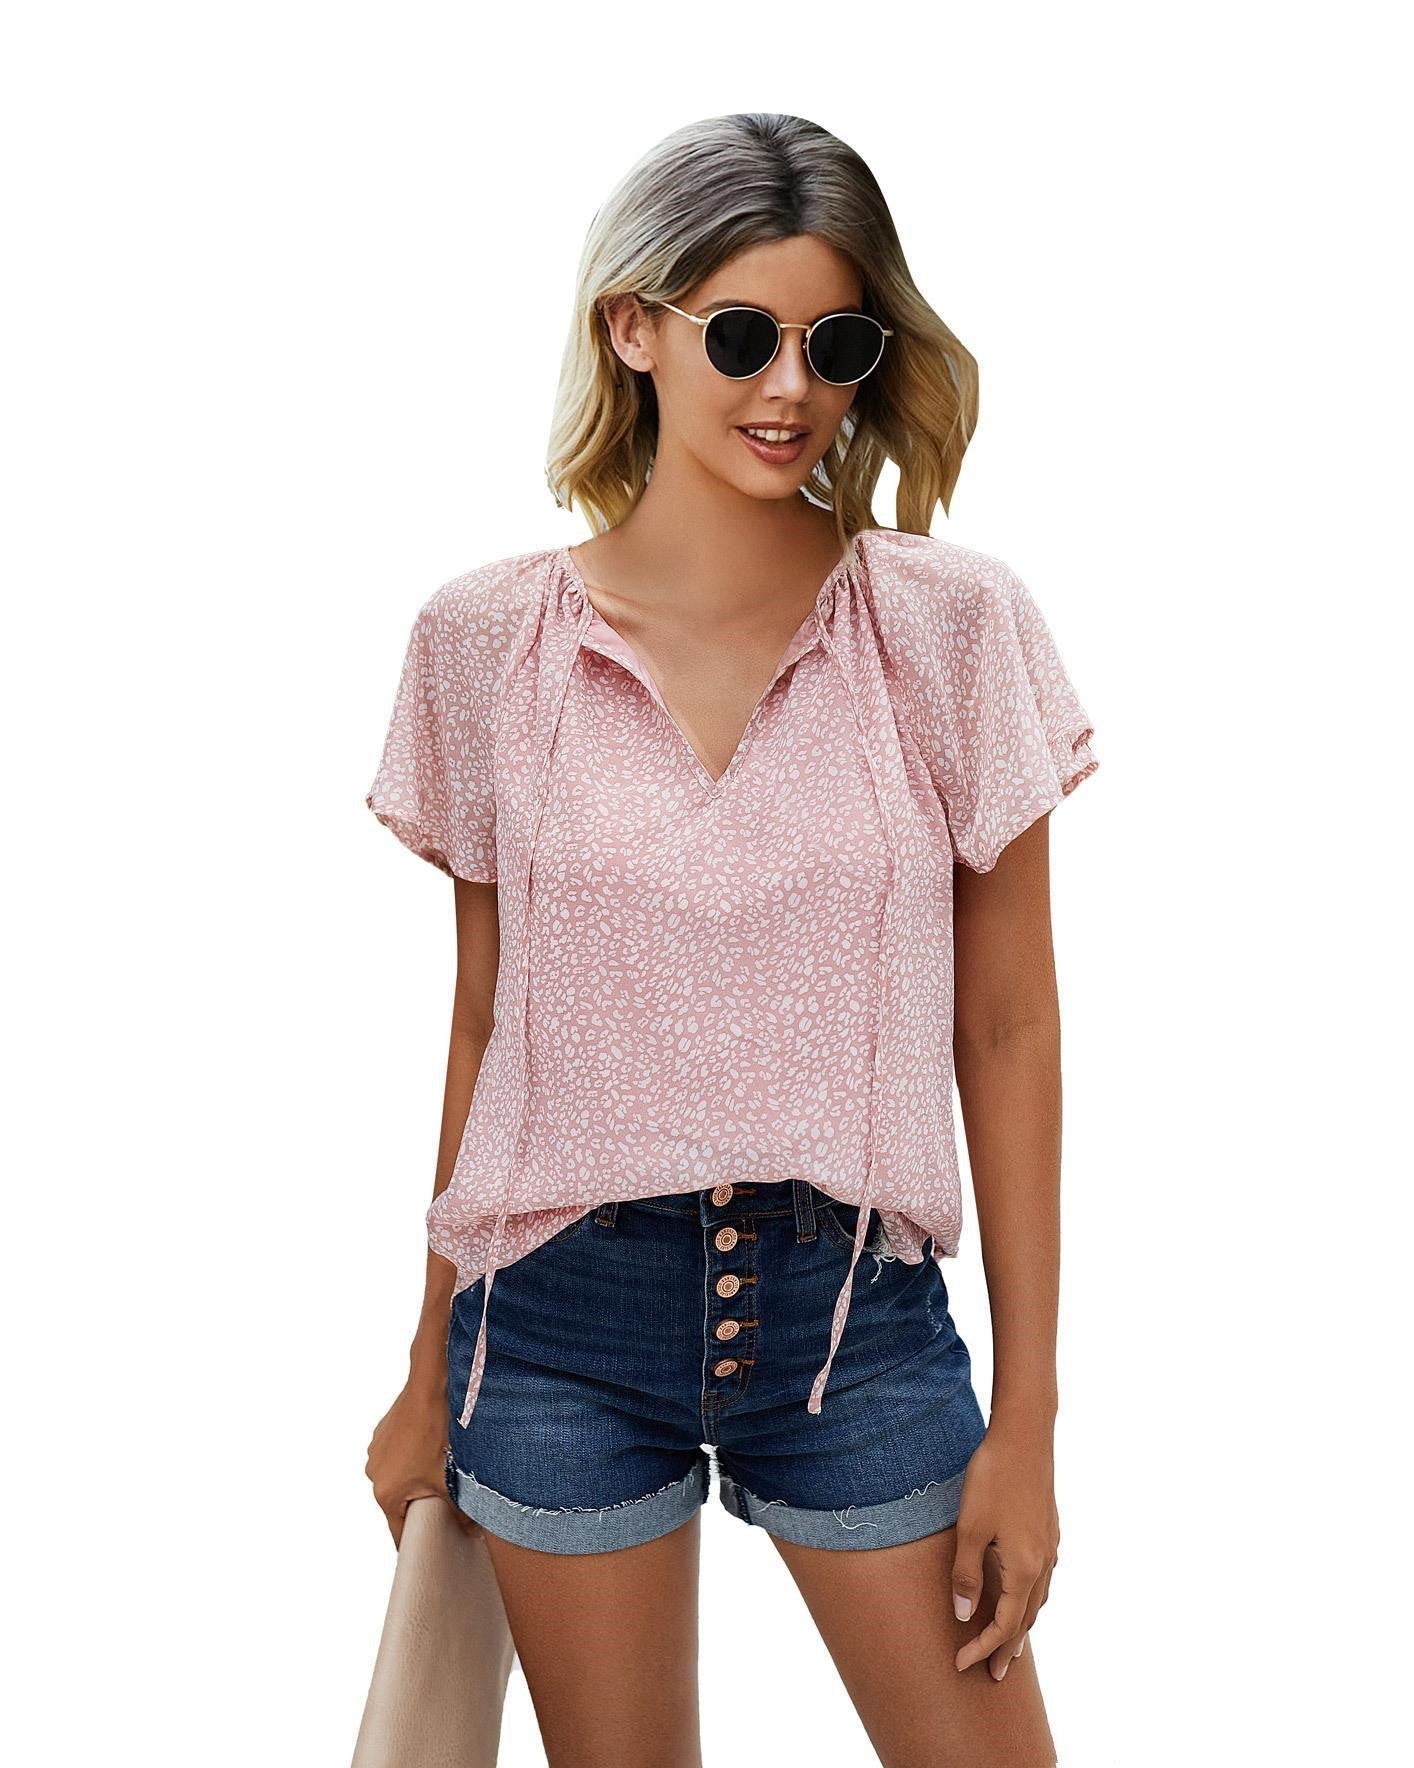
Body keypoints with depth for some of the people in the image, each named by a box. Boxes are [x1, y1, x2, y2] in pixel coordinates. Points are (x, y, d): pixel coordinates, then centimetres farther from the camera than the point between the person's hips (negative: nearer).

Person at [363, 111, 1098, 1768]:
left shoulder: (954, 625, -5)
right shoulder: (486, 639, -2)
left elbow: (1006, 1033, -2)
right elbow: (486, 1024, 5)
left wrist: (1026, 1417, -2)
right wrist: (431, 1373, 11)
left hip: (852, 1309, 0)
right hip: (560, 1318, 1)